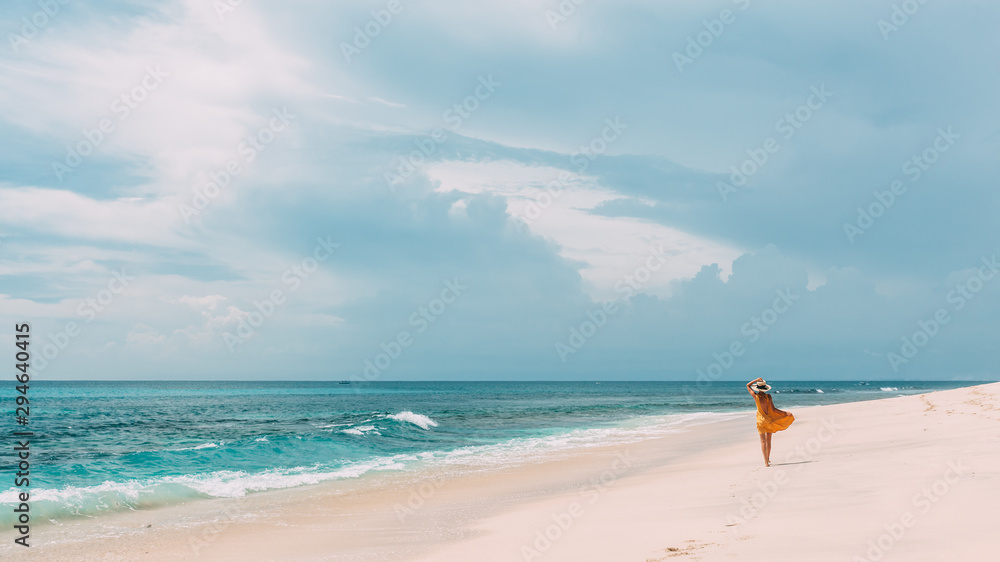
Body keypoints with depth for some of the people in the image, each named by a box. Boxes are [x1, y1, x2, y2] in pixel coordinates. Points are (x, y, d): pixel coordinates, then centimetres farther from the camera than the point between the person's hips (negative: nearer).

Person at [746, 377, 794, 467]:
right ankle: (768, 459, 30)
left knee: (763, 441, 1)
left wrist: (756, 380, -6)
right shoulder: (768, 396, -12)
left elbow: (748, 385, -1)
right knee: (768, 441, 17)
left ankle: (766, 462, -6)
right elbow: (773, 409, -12)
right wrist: (785, 413, -4)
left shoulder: (756, 396, -13)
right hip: (769, 419, 2)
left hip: (761, 420, -2)